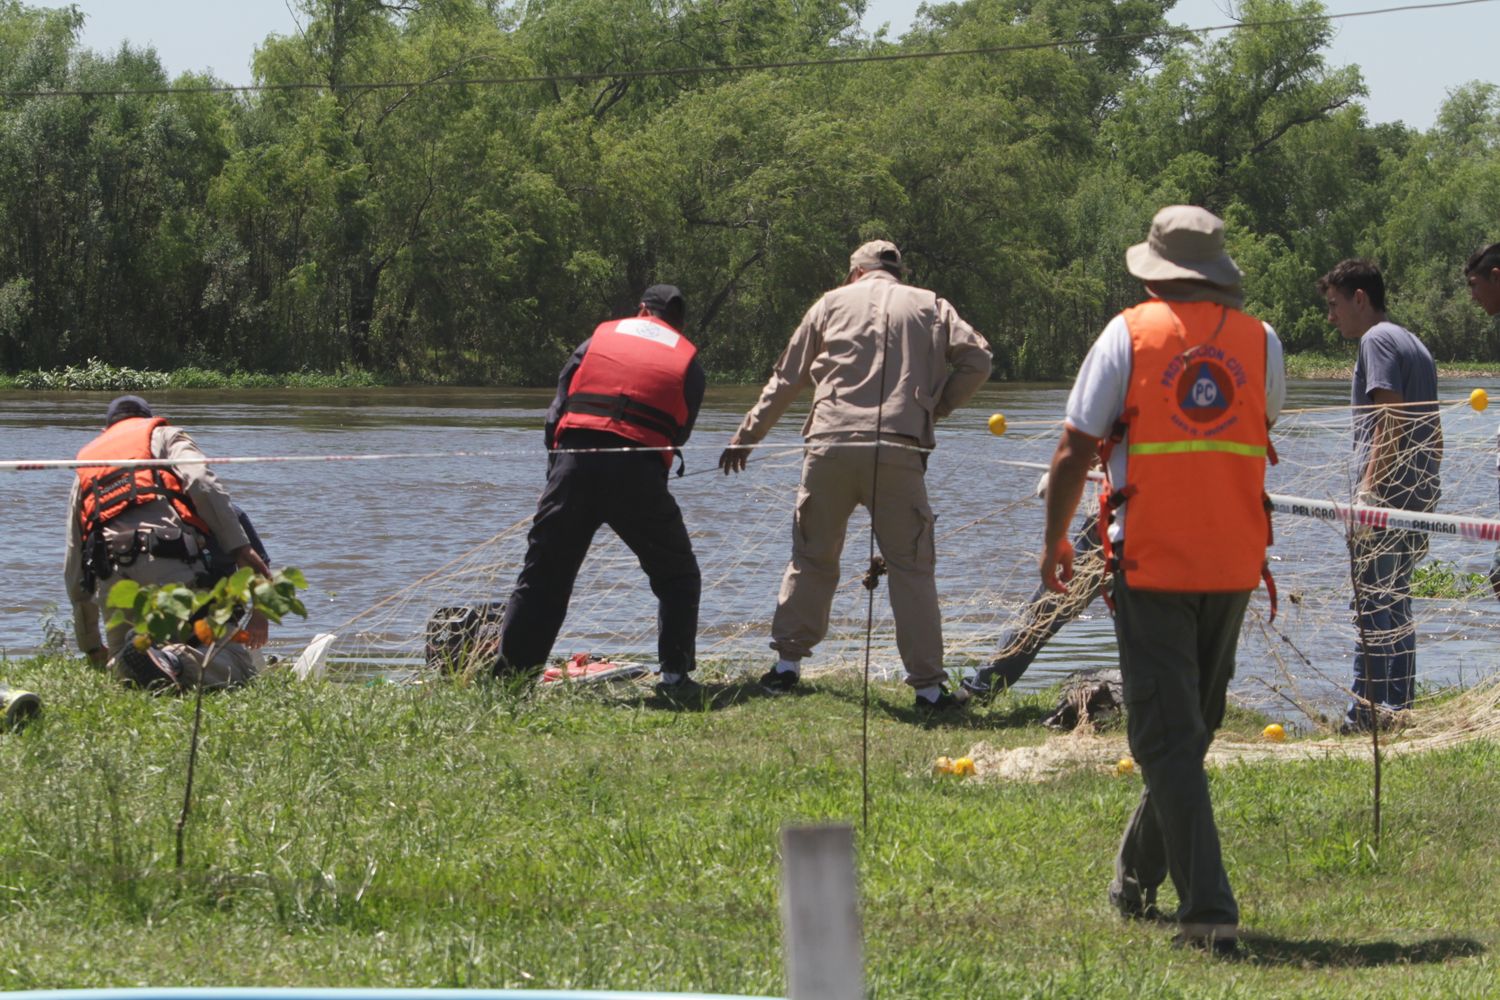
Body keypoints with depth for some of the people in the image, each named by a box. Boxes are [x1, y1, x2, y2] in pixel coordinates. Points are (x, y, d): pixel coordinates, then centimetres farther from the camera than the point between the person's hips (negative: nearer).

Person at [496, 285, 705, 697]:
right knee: (676, 575, 16)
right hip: (639, 473, -1)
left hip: (573, 462, 1)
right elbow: (679, 433, 14)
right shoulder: (688, 361, 17)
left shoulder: (599, 338, 19)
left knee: (541, 575, 8)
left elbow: (557, 409, 15)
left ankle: (510, 673, 5)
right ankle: (675, 675, 7)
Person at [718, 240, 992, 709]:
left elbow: (786, 379, 20)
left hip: (830, 446, 1)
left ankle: (787, 662, 16)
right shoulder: (931, 307, 17)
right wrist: (936, 407, 16)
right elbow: (977, 359, 4)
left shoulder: (834, 302, 18)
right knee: (911, 566, 2)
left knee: (813, 557, 15)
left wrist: (746, 437, 28)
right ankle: (928, 684, -2)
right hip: (899, 451, -1)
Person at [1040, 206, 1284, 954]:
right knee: (1192, 730, 18)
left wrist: (1054, 542, 9)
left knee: (1167, 738, -3)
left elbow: (1074, 452, -4)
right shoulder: (1261, 342, 4)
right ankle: (1136, 878, 31)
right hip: (1233, 563, 4)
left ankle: (1209, 909, -12)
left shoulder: (1129, 335, -4)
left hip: (1151, 562, -4)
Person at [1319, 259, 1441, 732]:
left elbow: (1391, 419, -18)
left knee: (1371, 608, -10)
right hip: (1417, 495, 10)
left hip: (1385, 495, -10)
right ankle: (1399, 709, 14)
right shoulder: (1415, 345, 21)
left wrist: (1369, 489, -22)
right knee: (1395, 608, 13)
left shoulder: (1378, 340, -7)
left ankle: (1365, 713, -14)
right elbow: (1434, 433, 23)